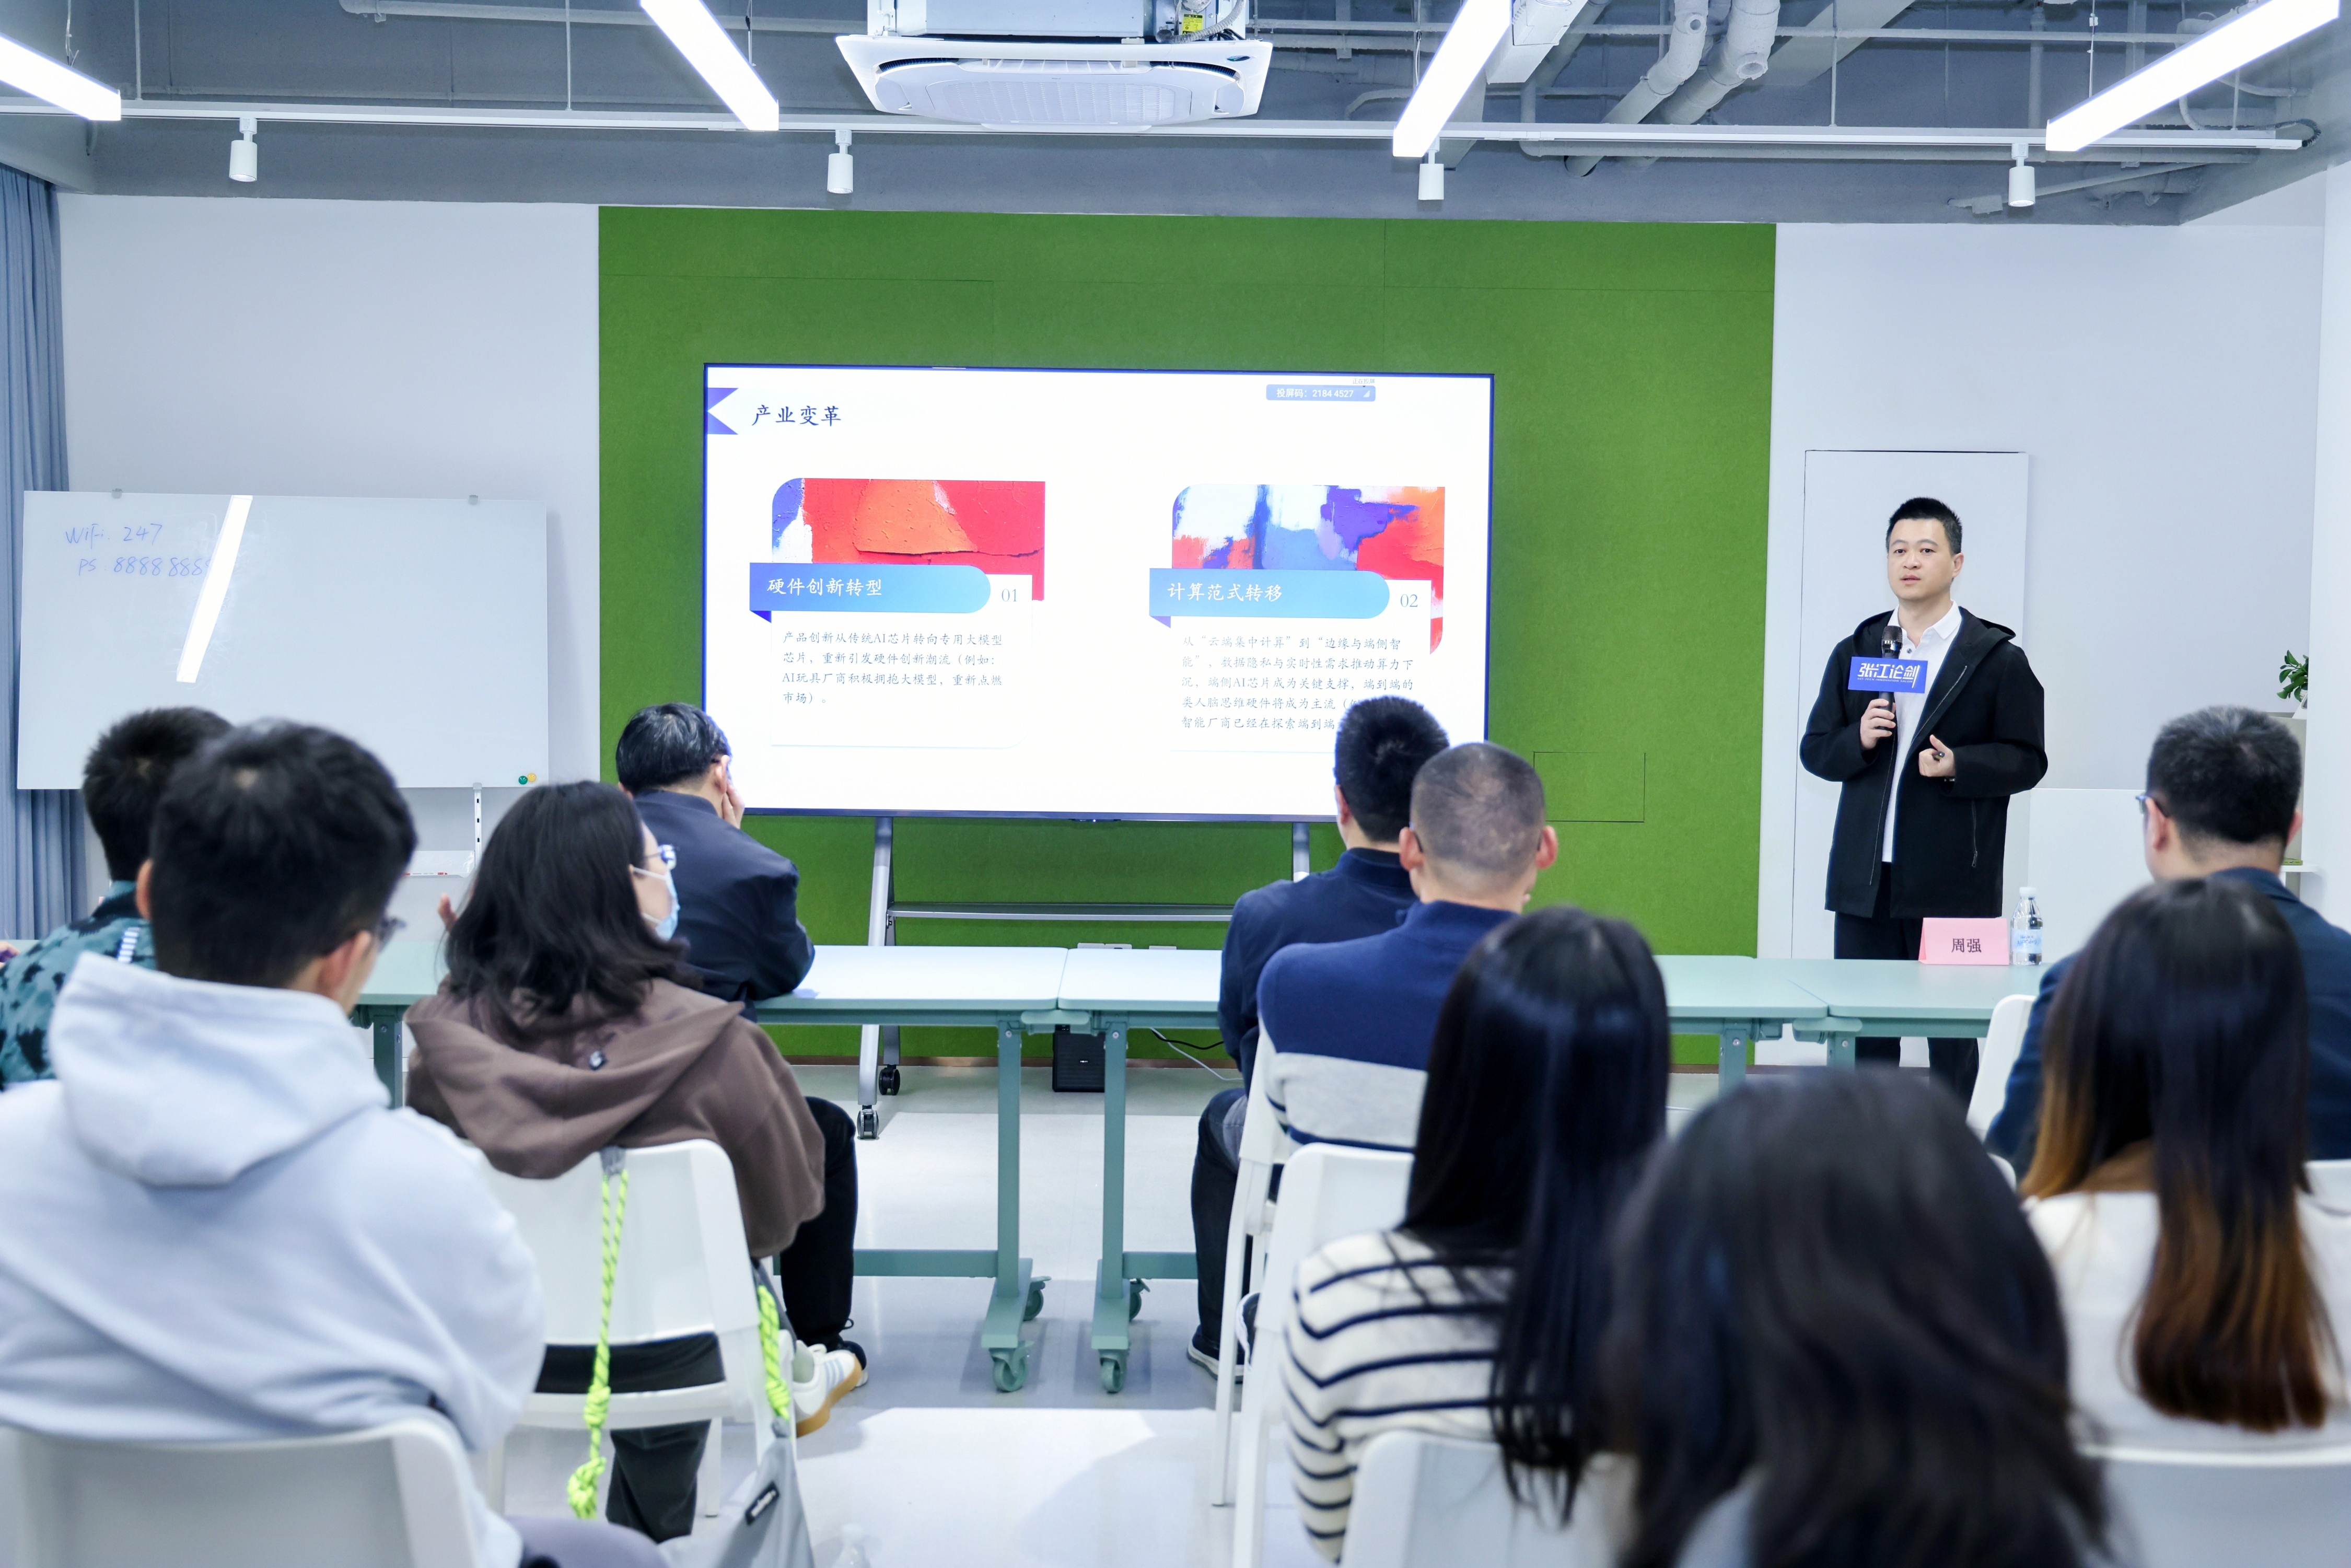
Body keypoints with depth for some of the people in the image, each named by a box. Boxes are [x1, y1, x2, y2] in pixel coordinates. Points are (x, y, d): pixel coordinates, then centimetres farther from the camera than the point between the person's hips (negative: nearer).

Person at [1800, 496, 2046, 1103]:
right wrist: (1858, 739, -9)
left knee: (1953, 1030, 4)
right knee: (1863, 1030, 6)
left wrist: (1959, 766, -18)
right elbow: (1815, 751, 11)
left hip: (1953, 883, -3)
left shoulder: (1999, 659, 2)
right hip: (1866, 878, 3)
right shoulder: (1854, 653, 12)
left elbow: (2027, 761, -1)